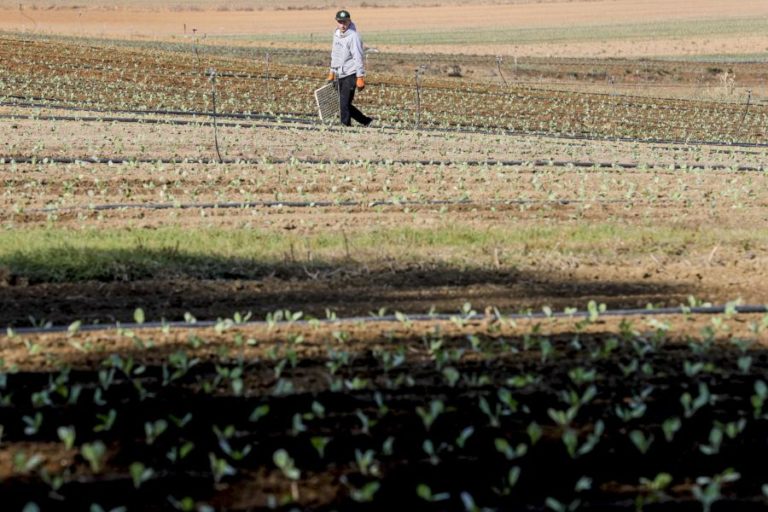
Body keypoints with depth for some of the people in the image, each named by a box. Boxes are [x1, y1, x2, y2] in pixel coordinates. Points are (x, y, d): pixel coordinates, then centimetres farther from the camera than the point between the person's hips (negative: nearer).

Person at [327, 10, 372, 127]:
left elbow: (358, 58, -17)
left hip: (350, 74, -9)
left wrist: (360, 77, -20)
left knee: (344, 104, -11)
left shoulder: (353, 36, -15)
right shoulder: (336, 34, 11)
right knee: (344, 104, 11)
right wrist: (332, 73, 23)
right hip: (340, 75, 9)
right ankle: (366, 121, 21)